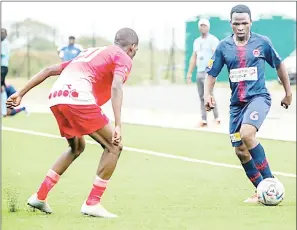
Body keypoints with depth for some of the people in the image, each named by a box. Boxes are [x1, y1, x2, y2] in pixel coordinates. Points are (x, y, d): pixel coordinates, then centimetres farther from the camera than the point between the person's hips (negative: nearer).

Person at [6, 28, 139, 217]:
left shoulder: (91, 52, 35)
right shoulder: (123, 58, 12)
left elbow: (50, 70, 28)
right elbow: (116, 86, -10)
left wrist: (21, 93, 27)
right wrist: (118, 126, -19)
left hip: (56, 98, 8)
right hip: (79, 99, -8)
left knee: (77, 148, 29)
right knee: (114, 147, 6)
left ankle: (40, 197, 25)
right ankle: (92, 203, 1)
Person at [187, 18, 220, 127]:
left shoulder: (213, 40, -5)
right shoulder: (197, 41, 17)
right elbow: (194, 57, 19)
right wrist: (189, 73, 13)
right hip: (199, 73, 7)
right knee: (202, 97, 4)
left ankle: (216, 118, -5)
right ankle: (204, 120, 4)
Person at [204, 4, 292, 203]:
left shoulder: (262, 43, -2)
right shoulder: (224, 47, 2)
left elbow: (279, 65, 11)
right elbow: (212, 74, 6)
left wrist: (288, 92, 16)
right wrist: (207, 94, -12)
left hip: (259, 97, -4)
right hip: (236, 103, 4)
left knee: (247, 134, -30)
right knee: (240, 151, 3)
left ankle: (269, 181, -20)